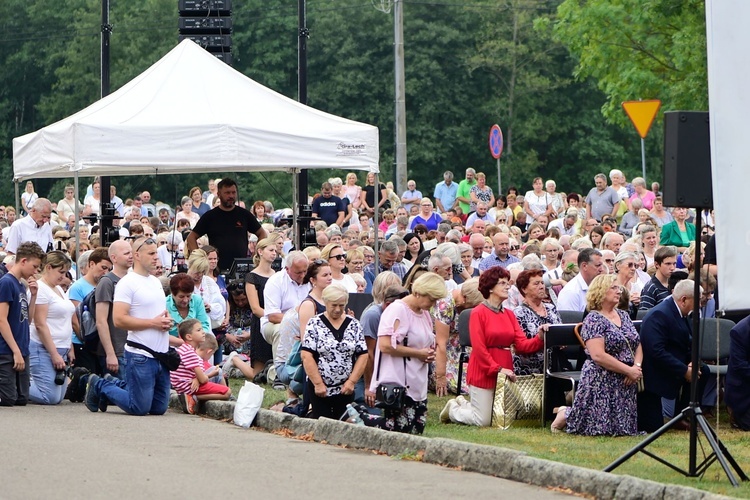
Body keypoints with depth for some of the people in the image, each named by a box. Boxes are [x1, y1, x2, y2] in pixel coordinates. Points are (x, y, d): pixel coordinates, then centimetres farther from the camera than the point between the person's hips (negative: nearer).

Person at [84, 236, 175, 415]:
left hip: (162, 354, 8)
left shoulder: (156, 282, 15)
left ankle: (115, 386, 27)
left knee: (159, 408, 11)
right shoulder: (127, 283, -11)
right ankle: (99, 386, 14)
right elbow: (119, 319, -19)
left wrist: (167, 320, 3)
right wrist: (153, 323, -18)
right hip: (141, 355, -8)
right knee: (139, 408, -6)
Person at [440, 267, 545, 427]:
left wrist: (540, 337, -17)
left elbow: (522, 345, 1)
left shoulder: (509, 314, 11)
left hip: (504, 373, 7)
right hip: (483, 373, -7)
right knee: (483, 421, -4)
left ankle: (462, 404, 36)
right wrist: (497, 369, -20)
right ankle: (452, 409, 23)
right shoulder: (478, 313, -9)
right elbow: (479, 347, -15)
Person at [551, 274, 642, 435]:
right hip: (601, 383, -7)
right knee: (601, 427, -9)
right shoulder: (593, 320, -10)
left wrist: (637, 367, -7)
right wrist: (629, 370, -18)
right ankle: (565, 415, 17)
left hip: (626, 383, 7)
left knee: (622, 426, 3)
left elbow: (638, 345, 14)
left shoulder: (623, 316, 14)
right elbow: (598, 355, -19)